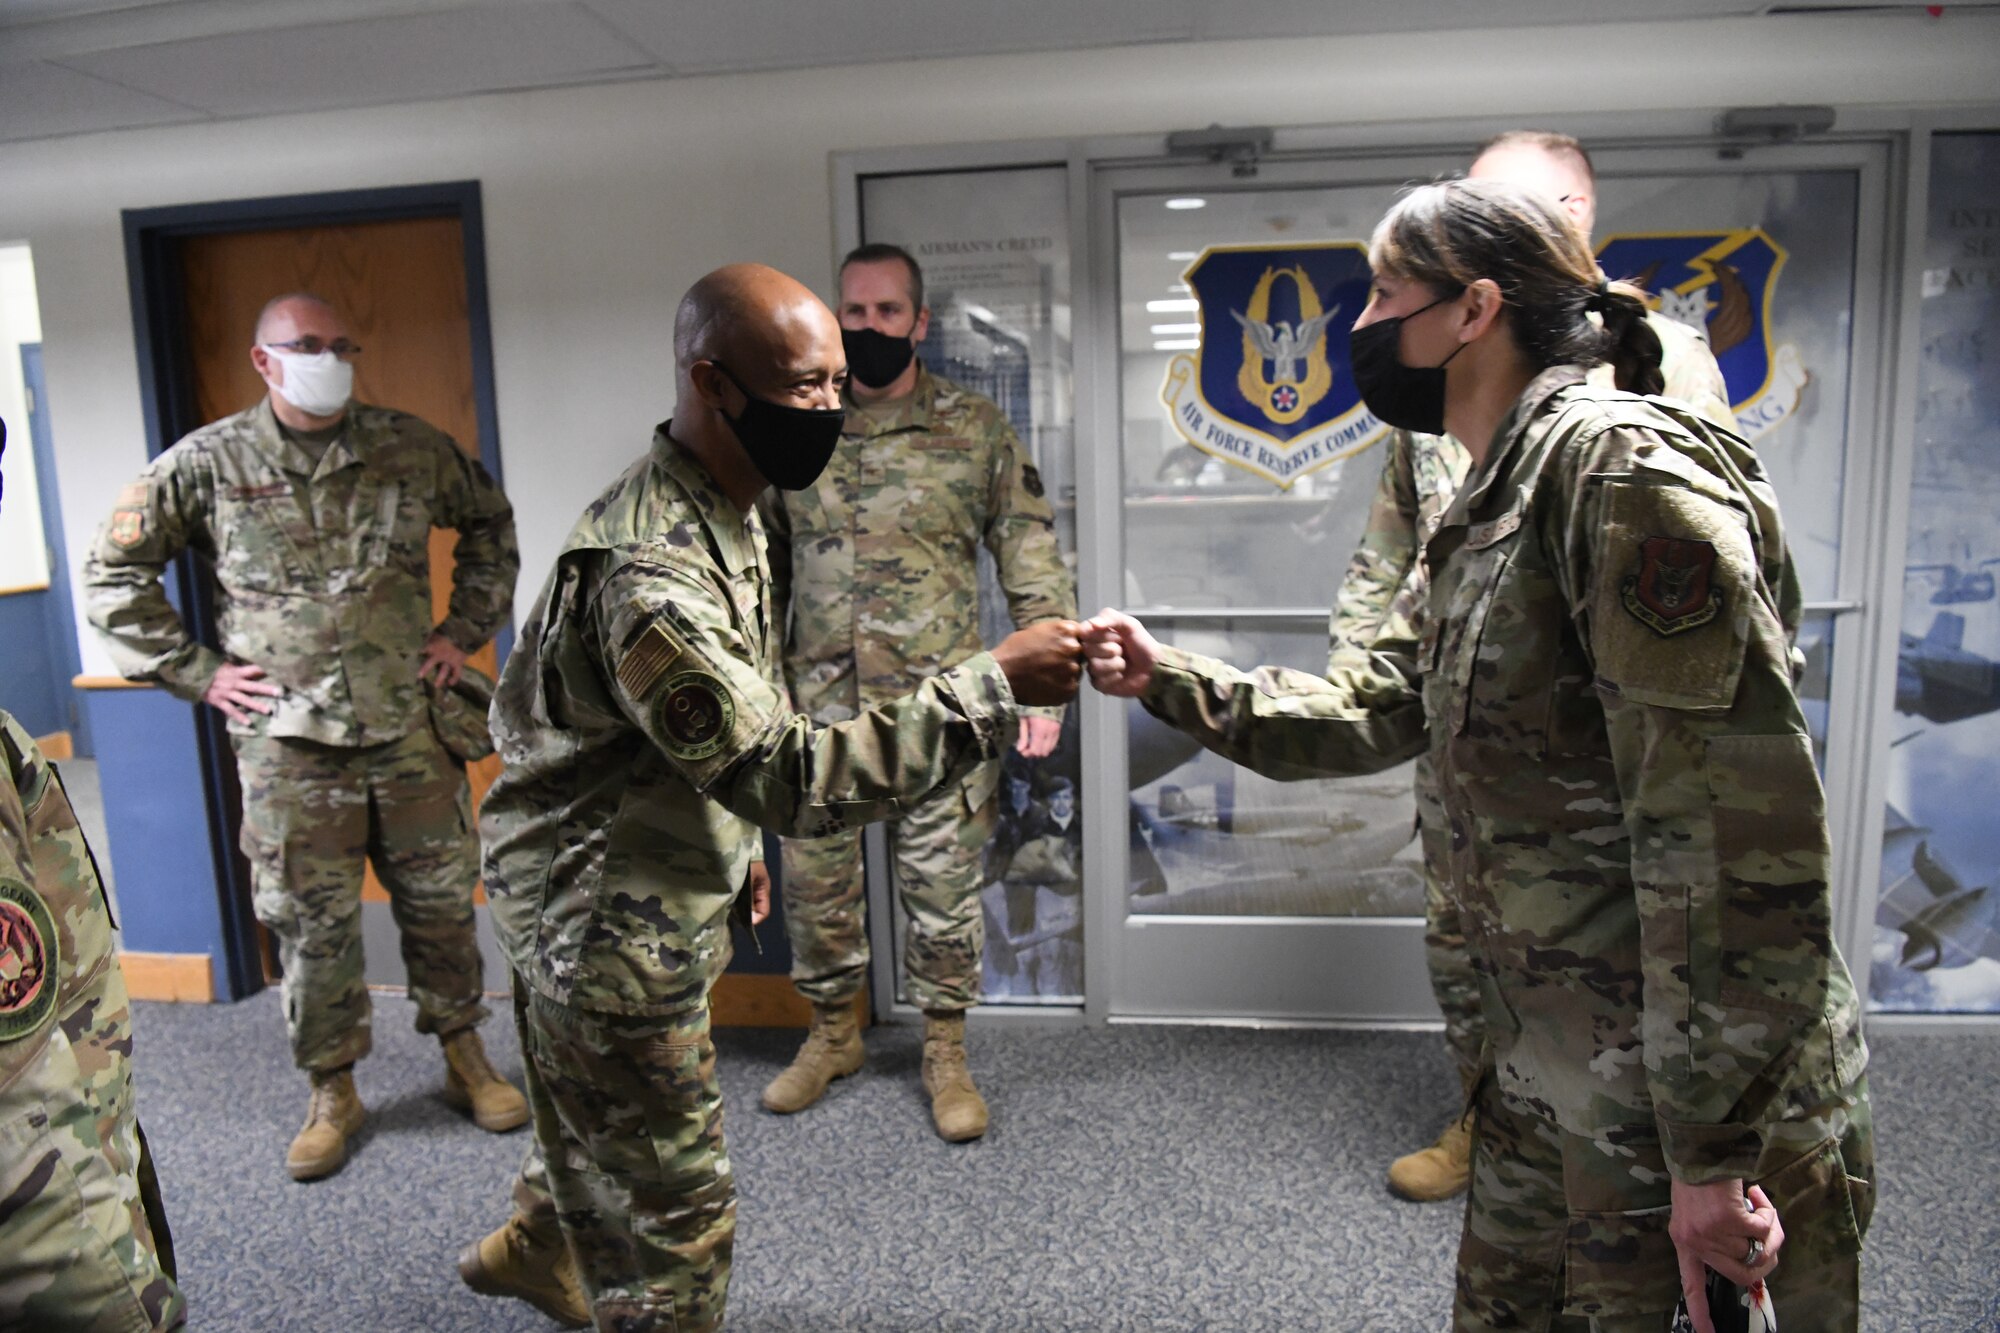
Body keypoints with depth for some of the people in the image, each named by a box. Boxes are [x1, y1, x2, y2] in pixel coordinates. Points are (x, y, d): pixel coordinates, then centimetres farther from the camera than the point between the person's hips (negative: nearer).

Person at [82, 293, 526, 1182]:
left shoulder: (410, 447, 3)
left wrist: (466, 628, 8)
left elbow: (490, 522, 17)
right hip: (286, 741, -1)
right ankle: (332, 1093, 25)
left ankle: (465, 1058, 29)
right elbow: (114, 572, 7)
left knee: (439, 901, 10)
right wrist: (195, 672, 1)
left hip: (410, 726, 1)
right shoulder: (208, 464, -1)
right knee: (311, 924, 7)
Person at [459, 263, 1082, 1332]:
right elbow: (791, 779, -37)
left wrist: (736, 840, 20)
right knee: (676, 1218, 7)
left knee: (604, 1123, 33)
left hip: (658, 890, 10)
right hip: (610, 922, -10)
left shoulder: (720, 508, 0)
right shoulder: (651, 573, -33)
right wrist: (992, 686, -37)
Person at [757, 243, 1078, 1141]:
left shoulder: (976, 429, 0)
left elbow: (1033, 562, 0)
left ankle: (945, 1051, 25)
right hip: (818, 707, 3)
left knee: (943, 887, 7)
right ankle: (832, 1033, 33)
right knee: (815, 882, 12)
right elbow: (764, 568, 14)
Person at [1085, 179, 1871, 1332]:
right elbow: (1384, 710, 19)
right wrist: (1171, 682, 14)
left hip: (1698, 1107, -9)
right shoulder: (1495, 506, 10)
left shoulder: (1622, 461, -19)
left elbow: (1737, 829, -24)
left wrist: (1711, 1151, -22)